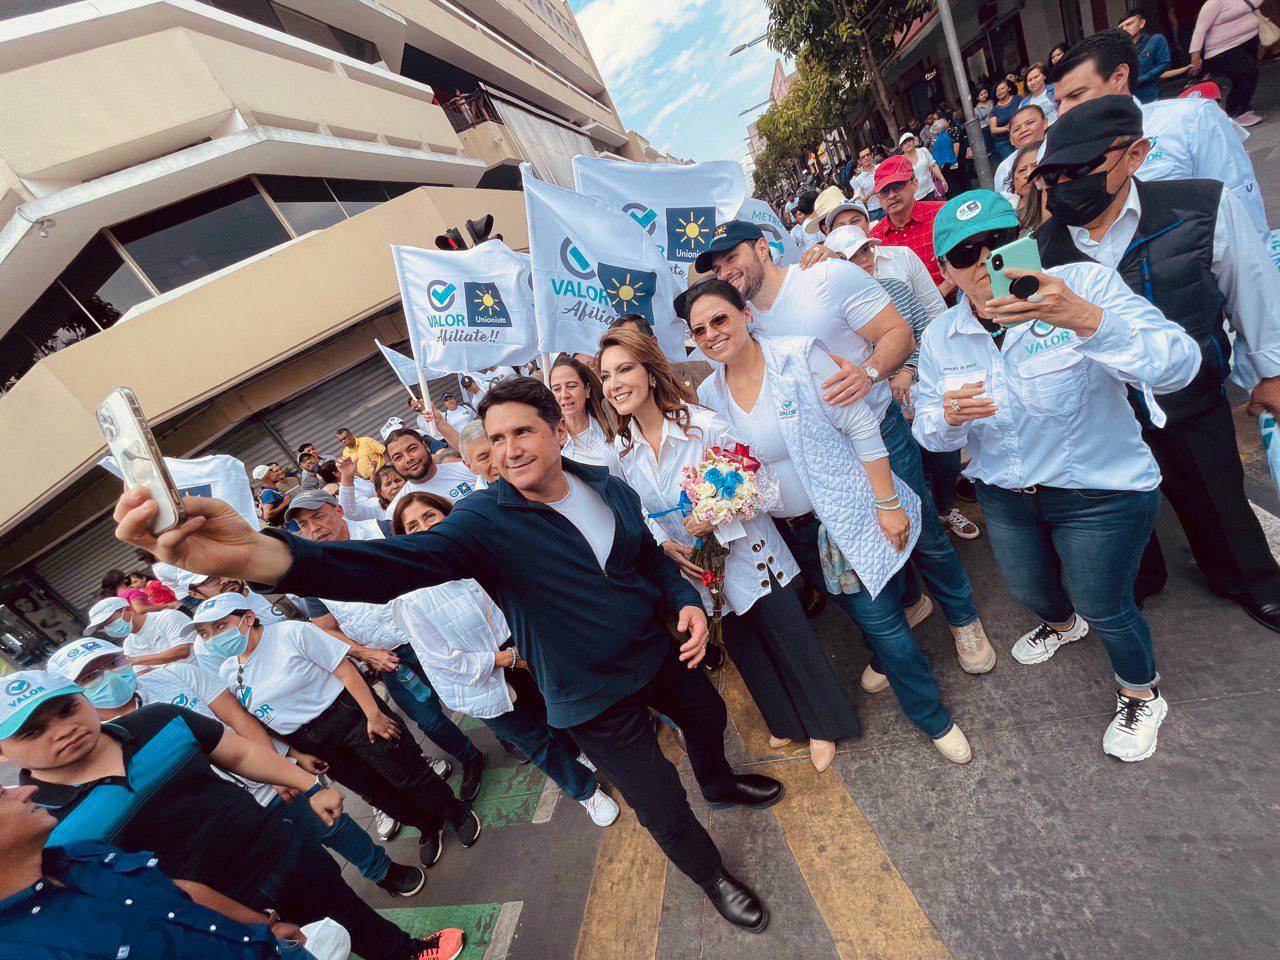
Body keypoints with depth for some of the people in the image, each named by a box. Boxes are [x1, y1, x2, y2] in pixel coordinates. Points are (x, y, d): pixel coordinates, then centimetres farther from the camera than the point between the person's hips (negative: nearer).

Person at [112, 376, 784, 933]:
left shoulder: (609, 488, -9)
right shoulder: (484, 521, -24)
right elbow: (395, 562, -40)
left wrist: (686, 599, -11)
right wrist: (257, 554, -55)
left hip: (657, 654, 5)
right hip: (594, 699, -5)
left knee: (708, 717, 30)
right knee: (661, 806, 11)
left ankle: (720, 784, 69)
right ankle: (709, 875, 49)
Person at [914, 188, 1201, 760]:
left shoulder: (1084, 284, -19)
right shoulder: (940, 337, -6)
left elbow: (1176, 366, -29)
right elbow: (929, 433, -3)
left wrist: (1086, 321, -46)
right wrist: (948, 417, -28)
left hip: (1099, 494, -4)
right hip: (1003, 496, 4)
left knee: (1106, 610, 11)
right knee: (1027, 589, 25)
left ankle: (1142, 695, 45)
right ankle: (1063, 622, 63)